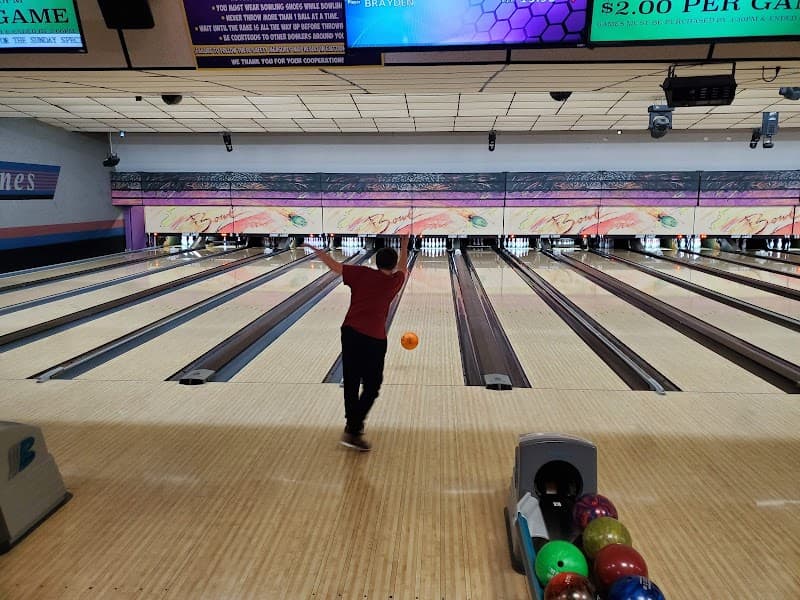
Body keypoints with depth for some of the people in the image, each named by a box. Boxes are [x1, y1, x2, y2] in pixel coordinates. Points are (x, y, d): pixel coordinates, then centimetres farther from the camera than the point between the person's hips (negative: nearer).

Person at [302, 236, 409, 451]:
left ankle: (352, 424, 26)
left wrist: (315, 249, 18)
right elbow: (403, 268, 25)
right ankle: (353, 432, -1)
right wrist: (404, 244, 38)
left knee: (351, 381, 14)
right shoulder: (394, 282, 4)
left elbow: (334, 266, 5)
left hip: (350, 332, 4)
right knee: (372, 386, 6)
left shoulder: (361, 273, 5)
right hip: (374, 338, -3)